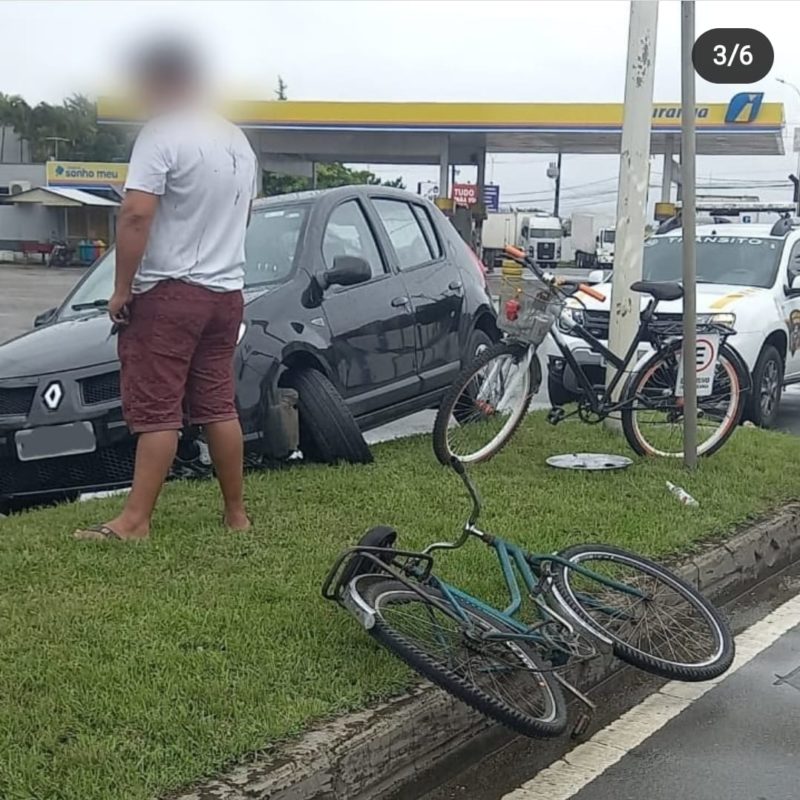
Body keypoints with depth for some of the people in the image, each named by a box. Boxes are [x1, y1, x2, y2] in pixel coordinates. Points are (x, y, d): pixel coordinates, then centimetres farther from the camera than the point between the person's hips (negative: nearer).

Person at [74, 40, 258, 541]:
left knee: (157, 410, -6)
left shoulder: (163, 136, -13)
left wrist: (122, 288, -14)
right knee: (219, 406, 11)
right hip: (227, 291, 8)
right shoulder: (238, 141, 14)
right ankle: (236, 512, 16)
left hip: (171, 292, -8)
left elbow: (136, 215, -21)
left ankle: (135, 520, -4)